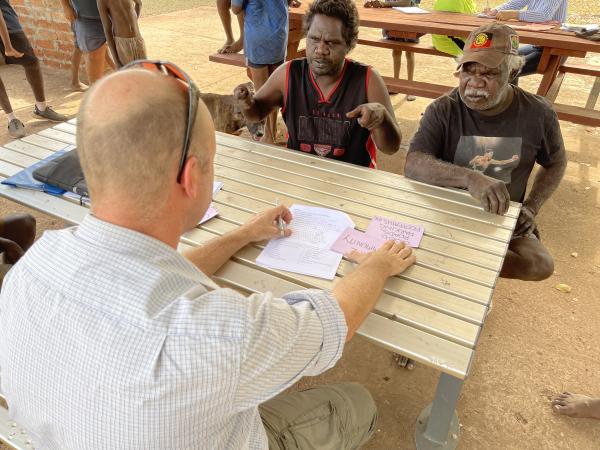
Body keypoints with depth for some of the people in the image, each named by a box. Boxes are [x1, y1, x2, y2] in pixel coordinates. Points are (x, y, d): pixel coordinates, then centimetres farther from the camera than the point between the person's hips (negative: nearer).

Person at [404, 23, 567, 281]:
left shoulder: (538, 114, -8)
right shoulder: (443, 110, -15)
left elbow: (555, 163, 10)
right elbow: (413, 165, -30)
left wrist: (531, 207, -5)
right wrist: (470, 179, -45)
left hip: (503, 218, 3)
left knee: (541, 265, -19)